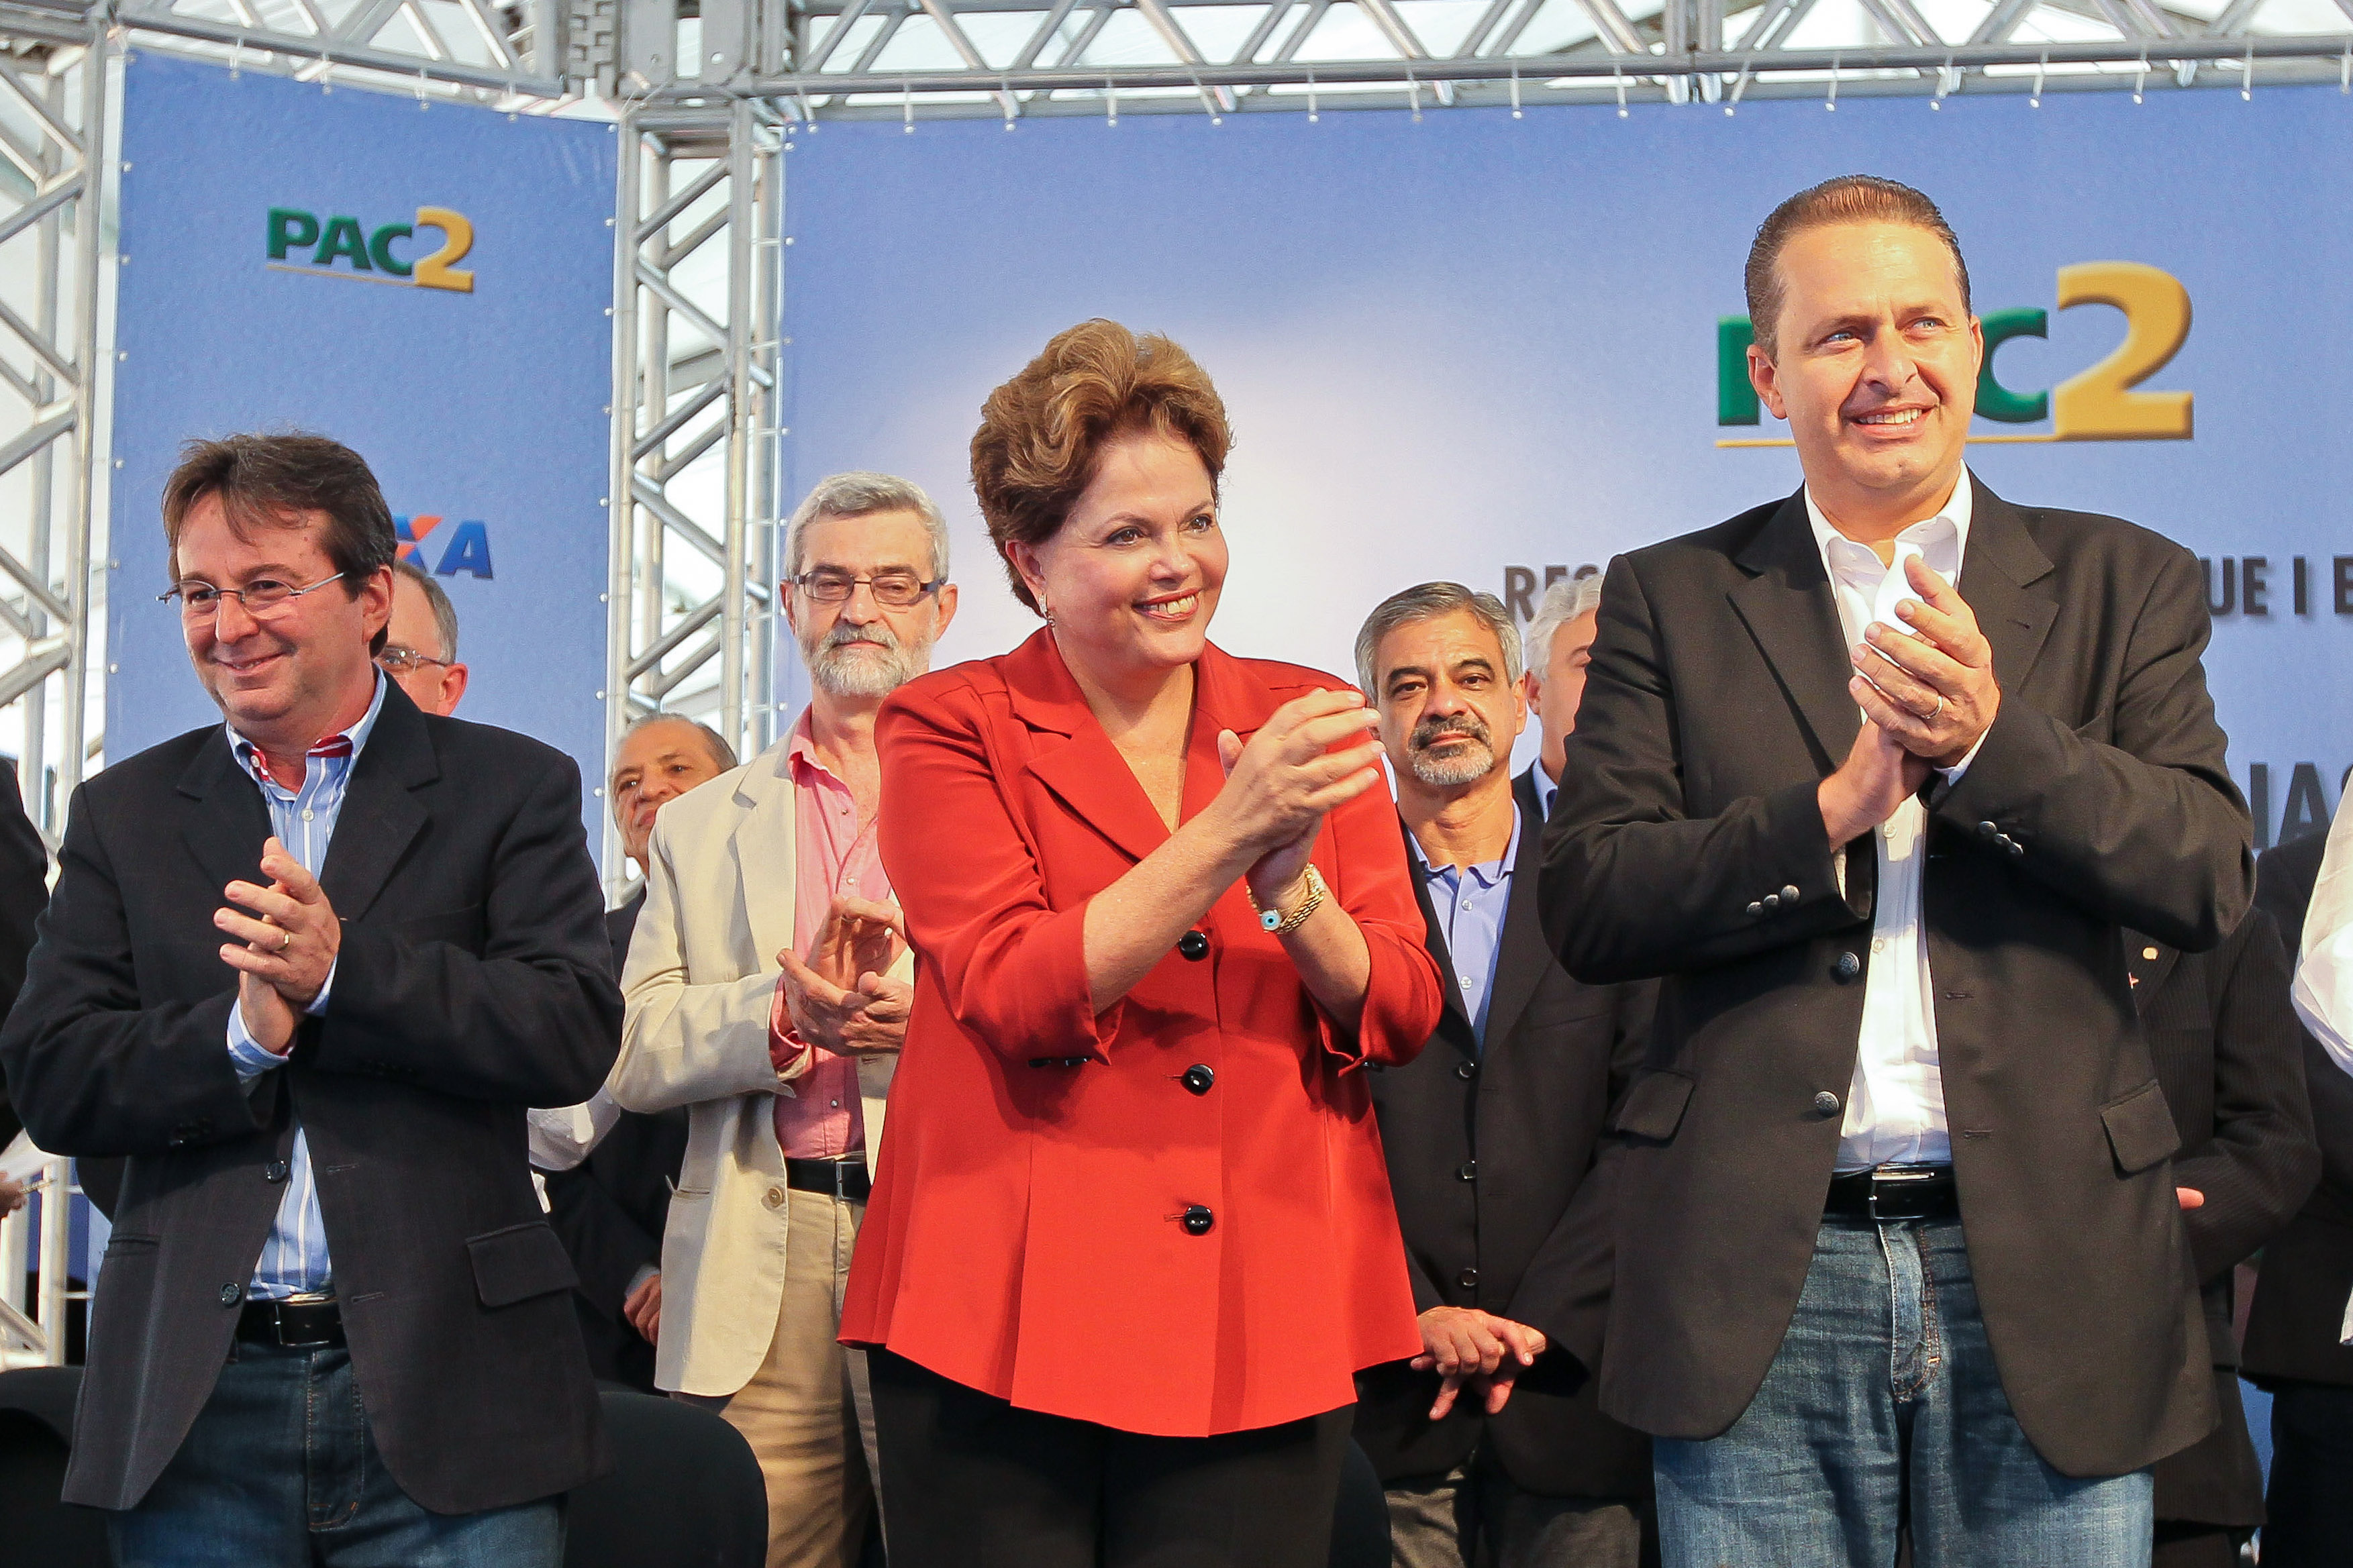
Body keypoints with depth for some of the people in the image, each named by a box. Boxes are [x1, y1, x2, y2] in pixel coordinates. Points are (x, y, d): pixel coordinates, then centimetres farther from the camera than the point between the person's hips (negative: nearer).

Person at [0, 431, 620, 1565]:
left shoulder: (510, 789, 4)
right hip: (197, 1399, 2)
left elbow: (574, 1036, -8)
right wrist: (241, 1035, -14)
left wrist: (342, 970, -18)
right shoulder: (125, 813, 12)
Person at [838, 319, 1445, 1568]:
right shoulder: (951, 729, 2)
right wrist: (1226, 835, -19)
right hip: (1005, 1320, -2)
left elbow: (1404, 1016, 5)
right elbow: (1014, 1000, -12)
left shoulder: (1310, 722, 11)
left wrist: (1288, 881, -14)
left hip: (1265, 1325, 2)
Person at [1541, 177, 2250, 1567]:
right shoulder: (1672, 601, 8)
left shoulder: (2123, 583, 10)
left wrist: (1987, 738, -16)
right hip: (1762, 1282, 0)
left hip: (2046, 1274, 1)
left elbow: (2211, 882, -2)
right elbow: (1588, 906, -1)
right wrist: (1835, 805, -14)